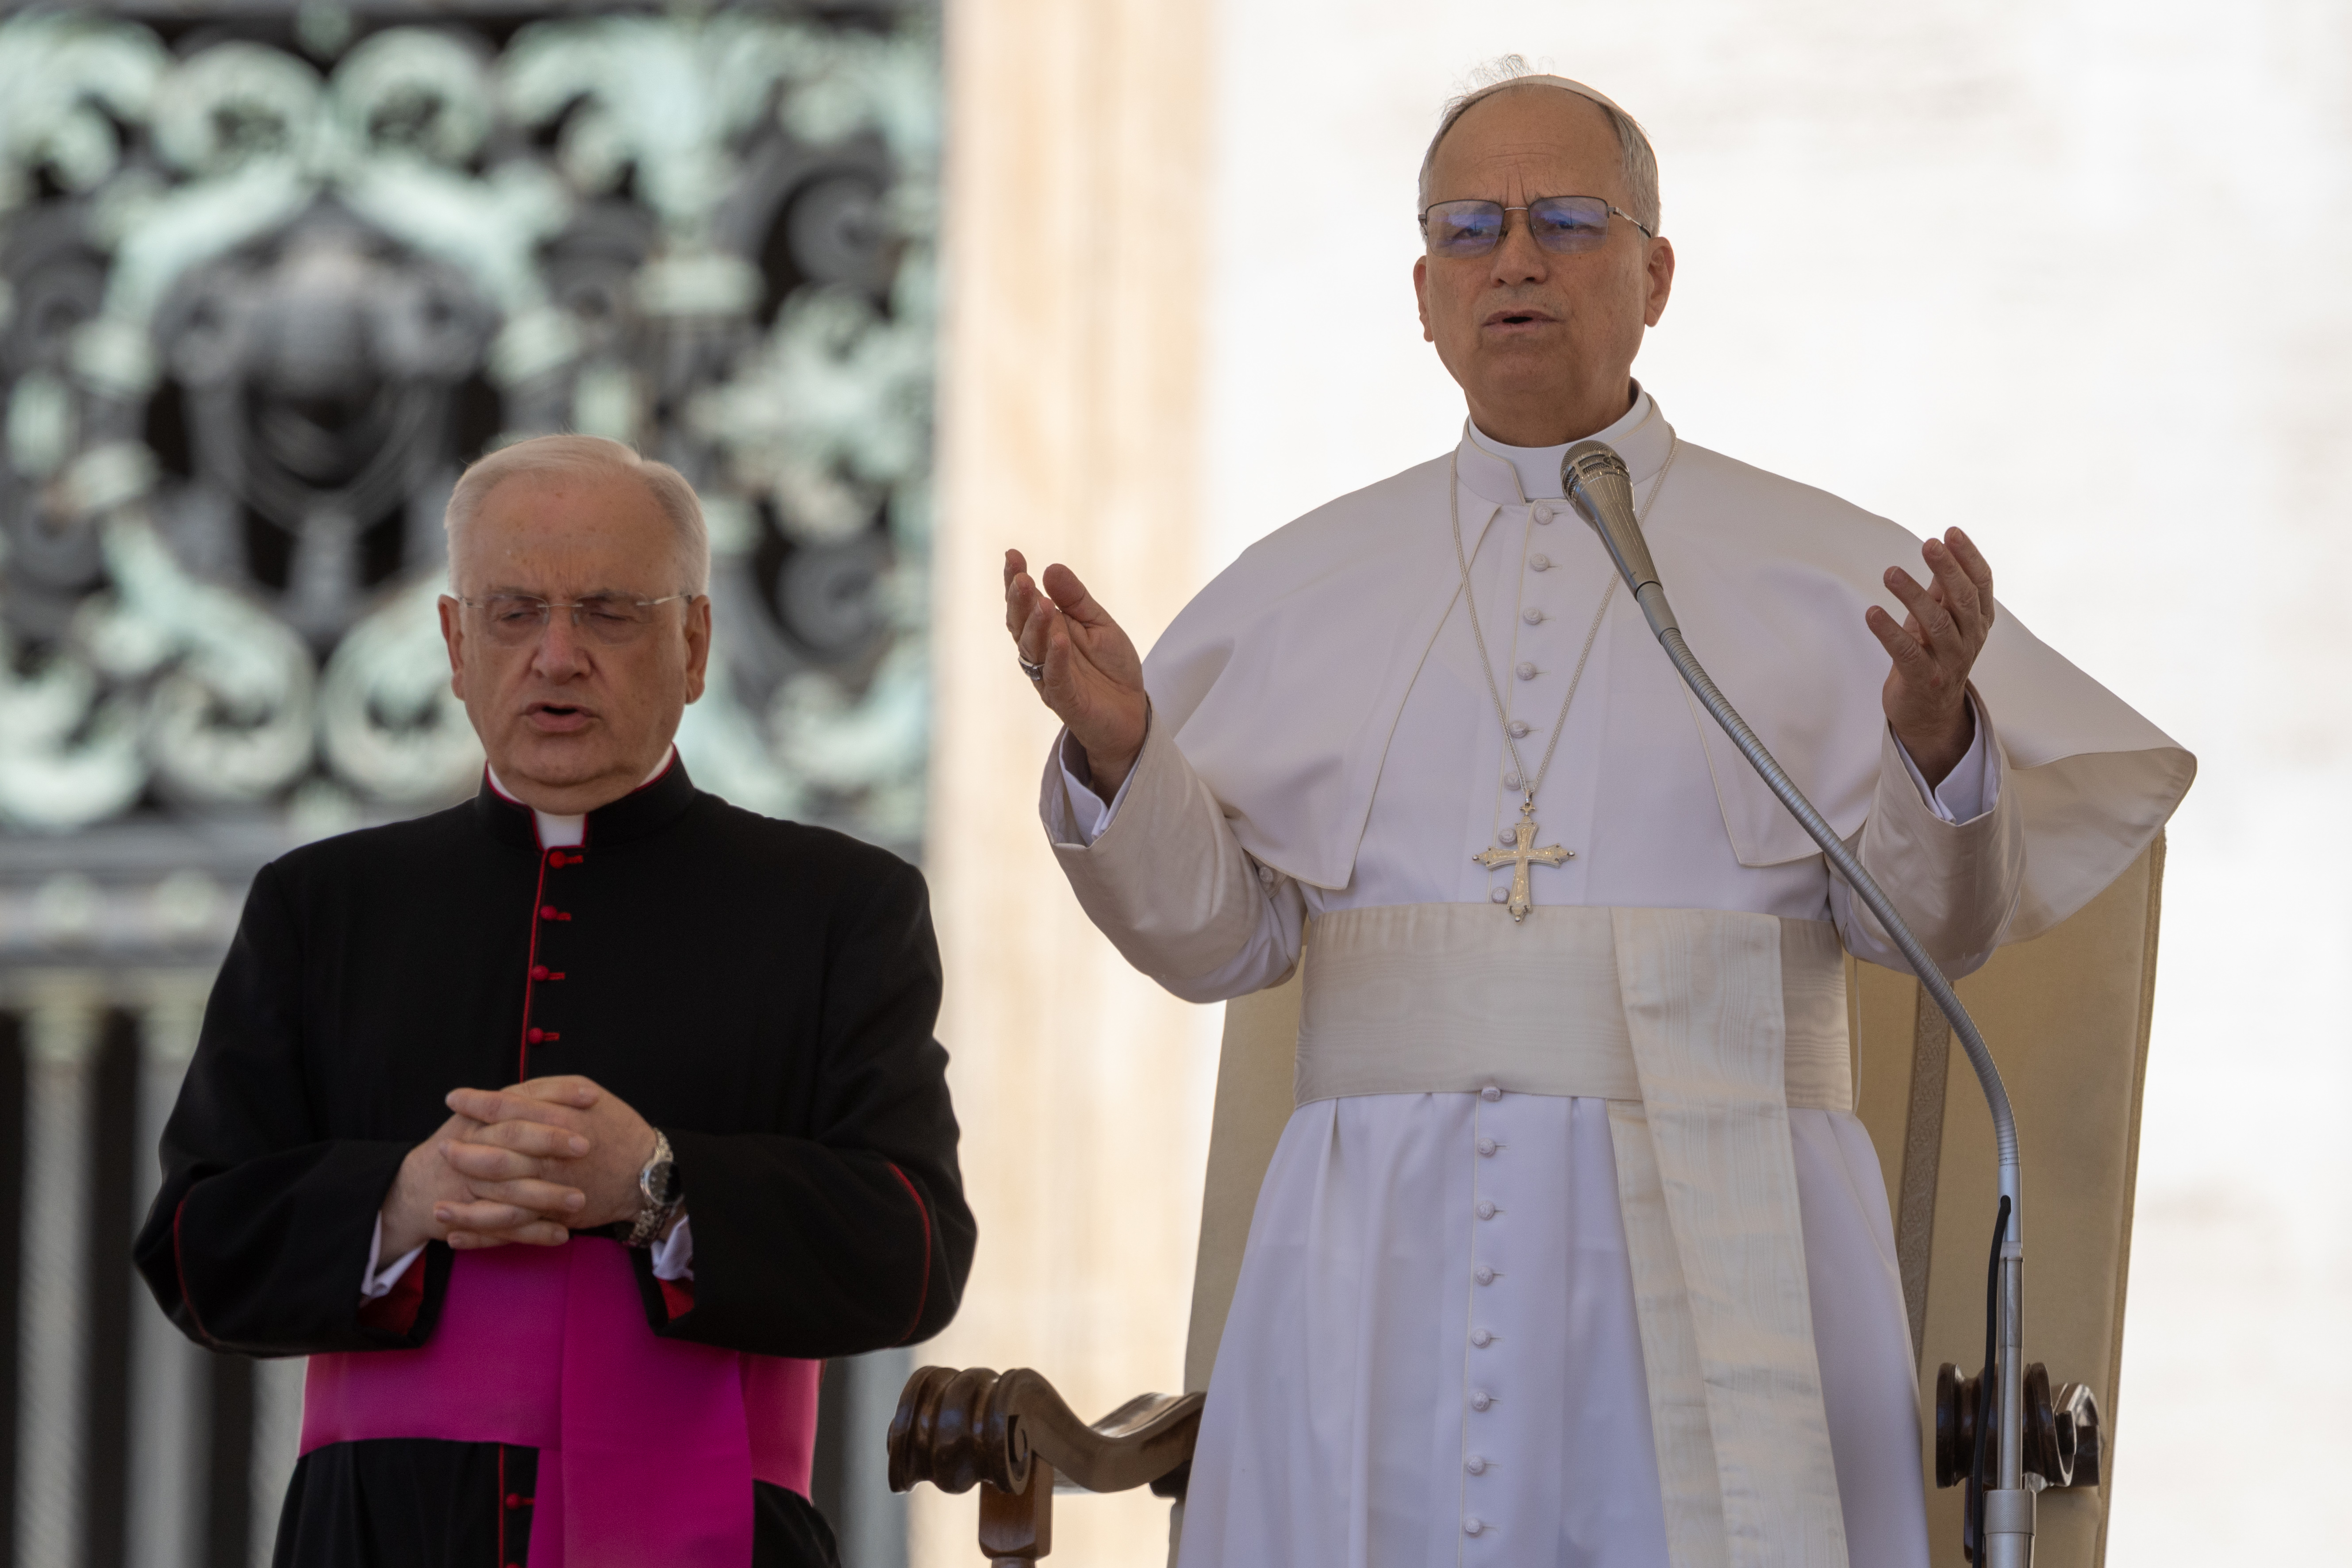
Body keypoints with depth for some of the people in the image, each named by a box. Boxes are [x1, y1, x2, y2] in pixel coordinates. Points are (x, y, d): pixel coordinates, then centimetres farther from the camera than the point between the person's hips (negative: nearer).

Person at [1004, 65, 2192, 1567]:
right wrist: (1118, 755, -9)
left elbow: (1931, 920, 0)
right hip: (1388, 1266, 2)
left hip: (1715, 1261, -2)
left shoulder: (1824, 572, 7)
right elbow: (1221, 932, 9)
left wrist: (1934, 739, -20)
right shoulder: (1305, 587, 13)